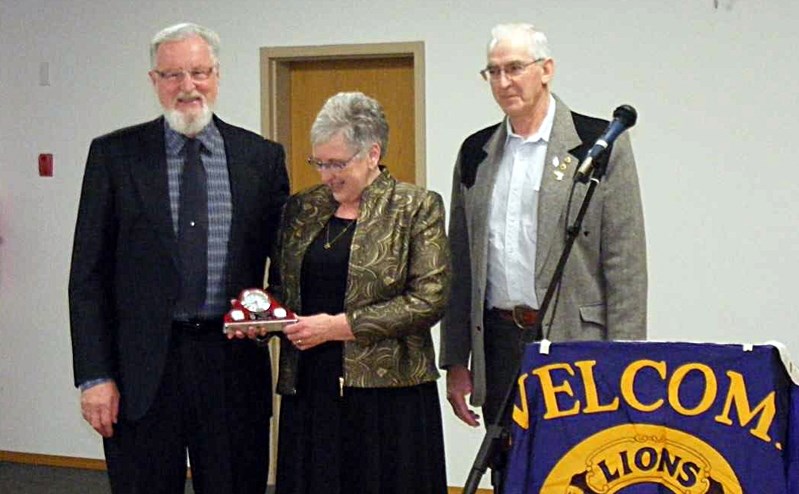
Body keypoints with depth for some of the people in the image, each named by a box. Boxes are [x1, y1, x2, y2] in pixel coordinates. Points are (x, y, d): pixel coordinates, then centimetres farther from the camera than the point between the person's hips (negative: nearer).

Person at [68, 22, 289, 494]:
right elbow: (88, 275, 1)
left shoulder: (262, 157, 6)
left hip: (234, 364, 1)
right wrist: (94, 375, -5)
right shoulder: (114, 155, 2)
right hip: (142, 366, -1)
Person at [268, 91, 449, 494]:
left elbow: (430, 299, -9)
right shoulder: (301, 209, 14)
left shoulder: (416, 207, -1)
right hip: (309, 389, 4)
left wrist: (341, 325, -13)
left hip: (386, 389, -4)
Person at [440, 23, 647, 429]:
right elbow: (460, 265, 15)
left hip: (575, 341, -4)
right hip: (499, 344, 4)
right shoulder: (475, 153, 13)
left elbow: (626, 262, -4)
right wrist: (455, 362, 12)